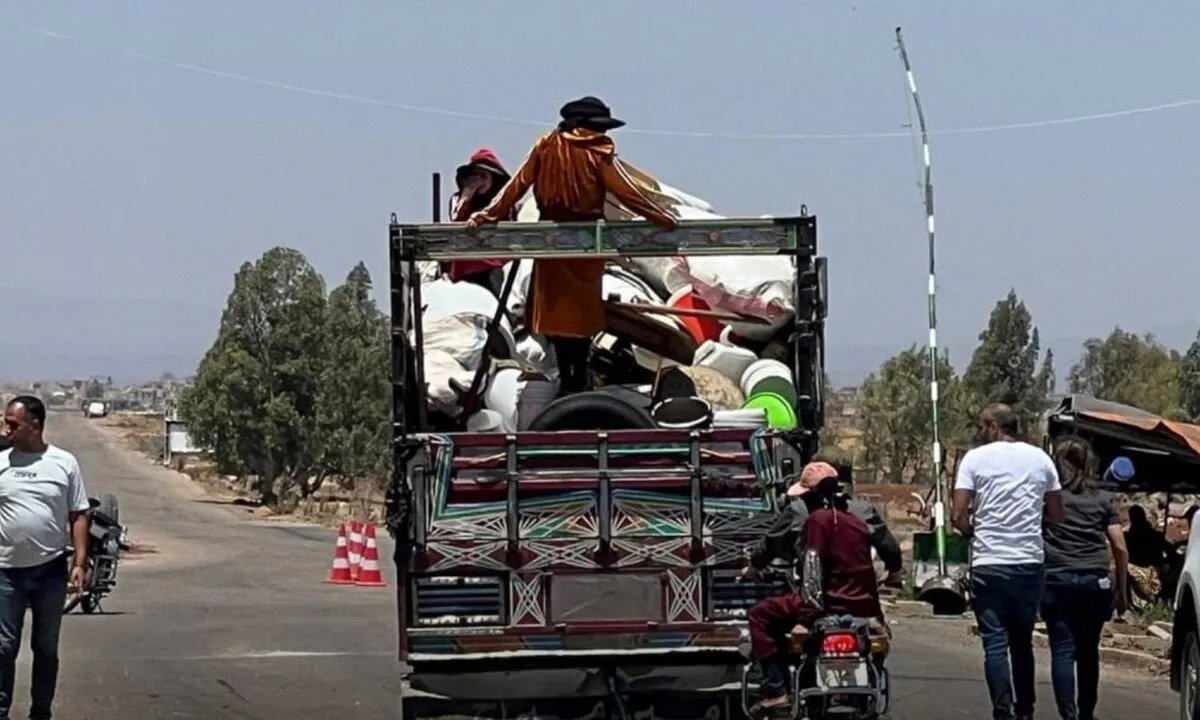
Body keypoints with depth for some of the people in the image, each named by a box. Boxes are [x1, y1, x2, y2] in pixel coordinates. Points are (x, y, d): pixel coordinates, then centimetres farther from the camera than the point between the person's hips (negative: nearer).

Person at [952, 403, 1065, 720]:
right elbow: (1056, 515, 10)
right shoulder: (1040, 459, 7)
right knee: (1022, 641, 16)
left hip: (989, 563, -3)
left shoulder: (975, 458, -3)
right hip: (1031, 563, 4)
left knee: (995, 642, -2)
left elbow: (959, 516, -8)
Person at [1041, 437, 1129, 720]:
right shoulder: (1103, 500, 10)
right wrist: (1122, 591, 13)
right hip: (1095, 582, 2)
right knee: (1088, 651, 15)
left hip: (1056, 580, -2)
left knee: (1062, 650, -4)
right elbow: (1120, 548, 7)